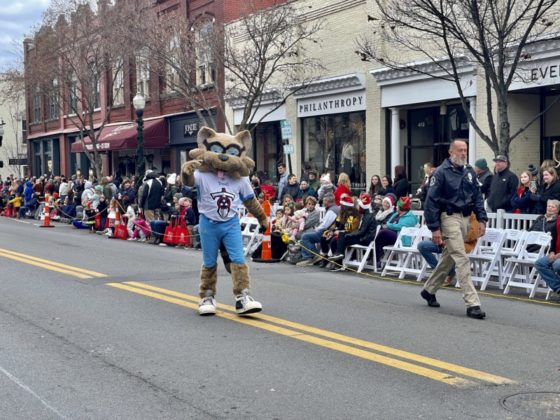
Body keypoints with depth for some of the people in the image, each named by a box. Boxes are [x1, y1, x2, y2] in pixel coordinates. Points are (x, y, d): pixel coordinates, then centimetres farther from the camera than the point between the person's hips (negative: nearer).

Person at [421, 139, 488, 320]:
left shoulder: (469, 172, 11)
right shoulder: (441, 172, -8)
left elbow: (477, 196, 15)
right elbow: (432, 201, -10)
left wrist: (481, 219, 4)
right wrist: (435, 228, -14)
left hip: (465, 219, 7)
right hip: (449, 217, -7)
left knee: (448, 258, 17)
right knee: (462, 260, -12)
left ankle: (429, 290, 34)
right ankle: (472, 303, -13)